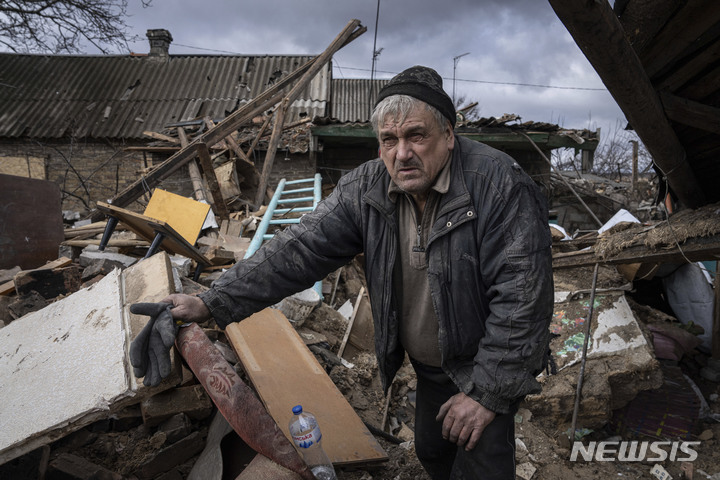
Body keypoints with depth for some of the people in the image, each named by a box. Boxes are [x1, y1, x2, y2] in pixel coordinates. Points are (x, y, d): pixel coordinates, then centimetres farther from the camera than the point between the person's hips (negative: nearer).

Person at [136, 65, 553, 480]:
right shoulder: (366, 189, -13)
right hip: (429, 367, 5)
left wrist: (489, 392, -22)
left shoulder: (500, 185, -27)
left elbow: (521, 298, -26)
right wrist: (213, 303, -21)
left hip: (484, 367, -4)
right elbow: (301, 249, -15)